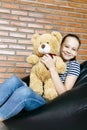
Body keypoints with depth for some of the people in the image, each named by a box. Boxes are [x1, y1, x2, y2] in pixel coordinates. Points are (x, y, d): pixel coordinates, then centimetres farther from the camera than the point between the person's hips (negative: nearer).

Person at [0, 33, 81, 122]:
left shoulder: (74, 65, 2)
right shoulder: (52, 58, 10)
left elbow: (63, 93, -11)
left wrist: (52, 67, -16)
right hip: (34, 95, 4)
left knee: (24, 91, -35)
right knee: (14, 80, -25)